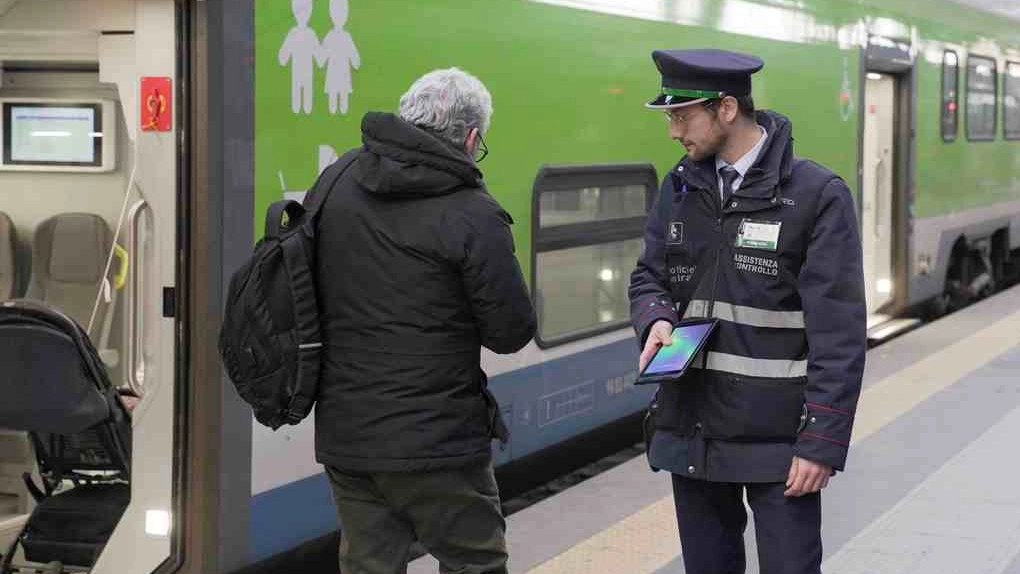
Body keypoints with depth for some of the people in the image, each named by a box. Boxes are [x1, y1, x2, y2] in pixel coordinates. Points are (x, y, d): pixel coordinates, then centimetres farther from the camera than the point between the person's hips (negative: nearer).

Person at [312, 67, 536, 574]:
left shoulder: (338, 188, 4)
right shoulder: (472, 216, -15)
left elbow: (313, 291, 13)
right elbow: (511, 332, -11)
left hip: (343, 433, 6)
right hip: (436, 438, -6)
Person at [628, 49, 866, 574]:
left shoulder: (818, 195, -9)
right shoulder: (680, 187, 8)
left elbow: (839, 332, -12)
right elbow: (648, 276, 18)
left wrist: (823, 442, -16)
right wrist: (657, 319, -7)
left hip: (779, 440, -5)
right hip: (692, 431, 5)